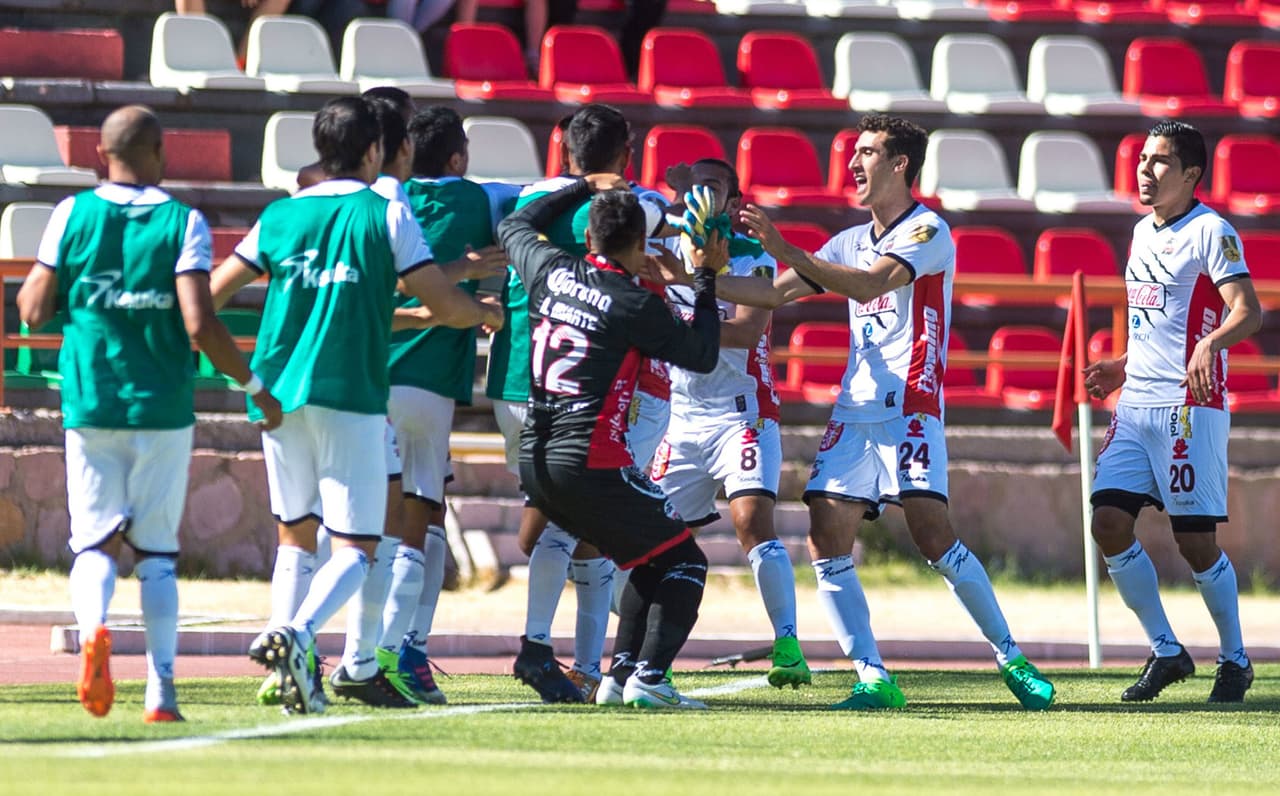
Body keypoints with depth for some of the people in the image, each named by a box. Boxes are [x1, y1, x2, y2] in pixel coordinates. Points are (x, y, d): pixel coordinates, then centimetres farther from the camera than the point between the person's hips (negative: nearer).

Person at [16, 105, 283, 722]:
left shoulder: (72, 215, 0)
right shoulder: (182, 222, -5)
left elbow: (33, 310, 1)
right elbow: (200, 325, -13)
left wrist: (31, 281, 22)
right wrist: (254, 386, -3)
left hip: (90, 409, 0)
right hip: (163, 409, 0)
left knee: (95, 543, 5)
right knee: (158, 553, 9)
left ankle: (93, 625, -27)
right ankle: (161, 690, 1)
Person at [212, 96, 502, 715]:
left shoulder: (281, 216, 9)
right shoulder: (387, 214, -1)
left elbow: (211, 293, 13)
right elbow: (444, 305, -3)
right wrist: (485, 314, 19)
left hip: (278, 391, 4)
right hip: (350, 395, -4)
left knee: (294, 535, 18)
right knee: (355, 547, -3)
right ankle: (296, 637, -28)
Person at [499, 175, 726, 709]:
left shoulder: (551, 271, 5)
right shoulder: (636, 305, -10)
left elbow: (514, 226, 29)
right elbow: (703, 356, 4)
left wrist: (585, 188, 34)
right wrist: (705, 281, 12)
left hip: (535, 460, 7)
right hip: (590, 460, -7)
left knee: (651, 559, 22)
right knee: (683, 562, 3)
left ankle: (622, 671, 14)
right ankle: (649, 675, -14)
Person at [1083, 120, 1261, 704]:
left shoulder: (1210, 232, -8)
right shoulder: (1143, 233, 17)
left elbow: (1248, 312, -19)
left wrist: (1210, 346, -37)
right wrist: (1122, 367, 26)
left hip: (1191, 404, -8)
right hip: (1136, 403, 8)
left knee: (1196, 541, -5)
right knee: (1109, 522, -4)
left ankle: (1235, 658, 13)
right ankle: (1166, 652, 7)